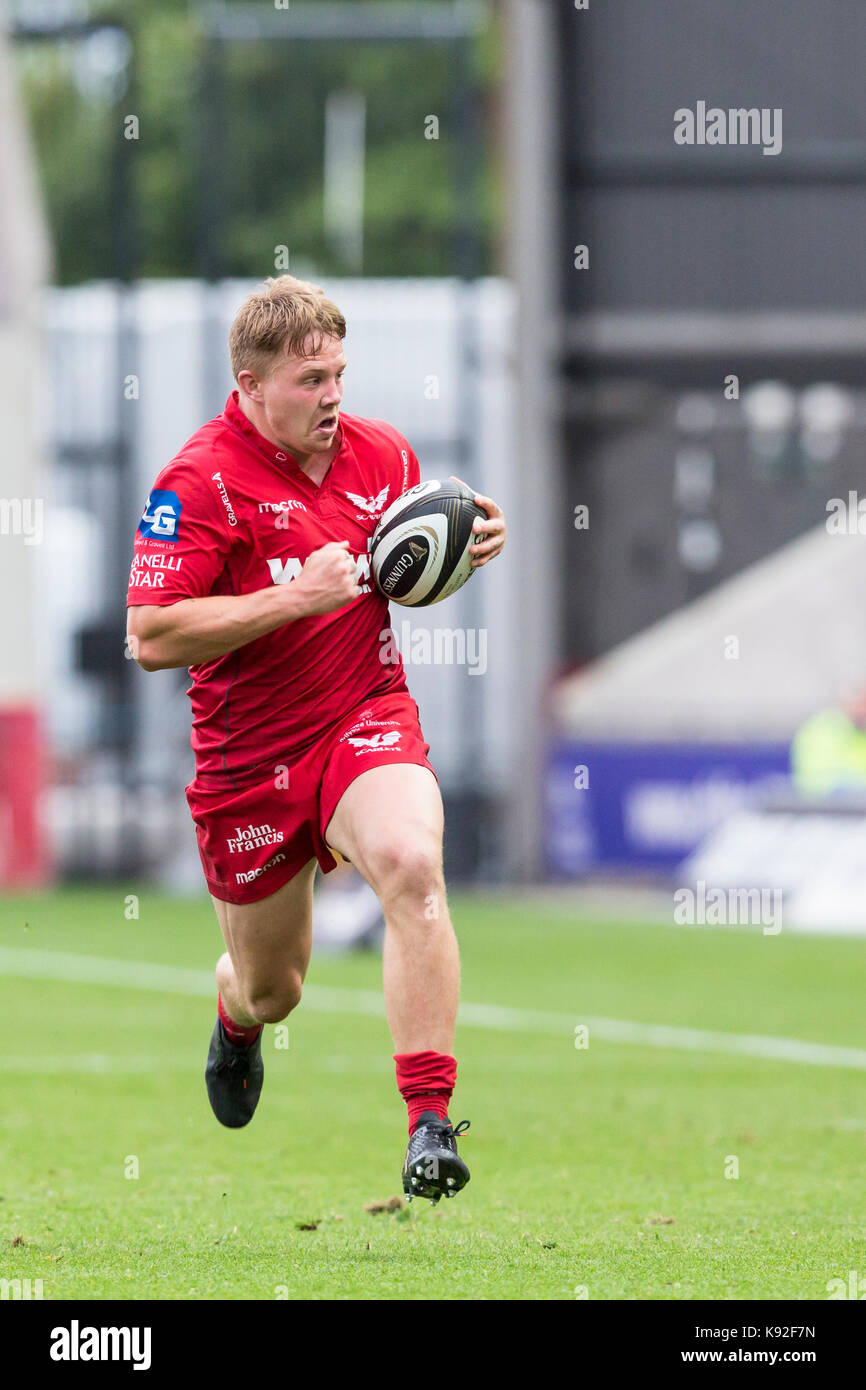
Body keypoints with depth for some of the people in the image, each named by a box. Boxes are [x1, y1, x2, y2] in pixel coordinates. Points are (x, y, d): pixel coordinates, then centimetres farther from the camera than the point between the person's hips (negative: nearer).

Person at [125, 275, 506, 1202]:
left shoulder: (381, 453, 2)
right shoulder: (200, 482, -13)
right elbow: (151, 637, -21)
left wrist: (465, 549, -3)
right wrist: (296, 597, -24)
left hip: (367, 724, 2)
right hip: (247, 760, -2)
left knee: (411, 865, -32)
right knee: (272, 989, 12)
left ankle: (430, 1121, -31)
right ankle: (237, 1019, 55)